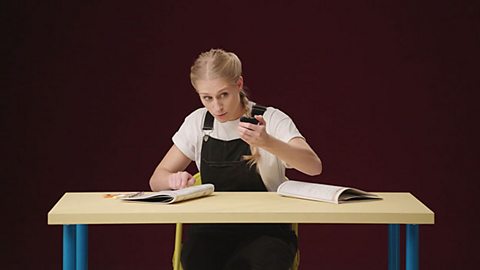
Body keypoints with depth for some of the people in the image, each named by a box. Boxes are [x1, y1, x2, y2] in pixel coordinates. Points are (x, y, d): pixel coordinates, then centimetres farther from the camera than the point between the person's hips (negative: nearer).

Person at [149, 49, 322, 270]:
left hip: (265, 230, -2)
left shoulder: (270, 120, -5)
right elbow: (157, 180, 8)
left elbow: (314, 167, -21)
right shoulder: (197, 123, 6)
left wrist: (267, 142, -39)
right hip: (210, 230, 2)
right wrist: (175, 180, -17)